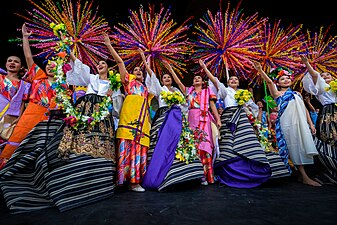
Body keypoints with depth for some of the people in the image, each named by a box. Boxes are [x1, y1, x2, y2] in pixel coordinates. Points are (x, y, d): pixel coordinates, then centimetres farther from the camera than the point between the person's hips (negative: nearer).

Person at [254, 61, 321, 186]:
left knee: (302, 146, 4)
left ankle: (301, 175, 14)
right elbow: (269, 81, -10)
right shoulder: (277, 94, 6)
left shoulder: (297, 93, 20)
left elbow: (305, 109, 17)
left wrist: (311, 124, 10)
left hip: (301, 123, 5)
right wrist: (260, 70, -25)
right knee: (295, 148, -6)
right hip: (287, 123, -5)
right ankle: (304, 177, -3)